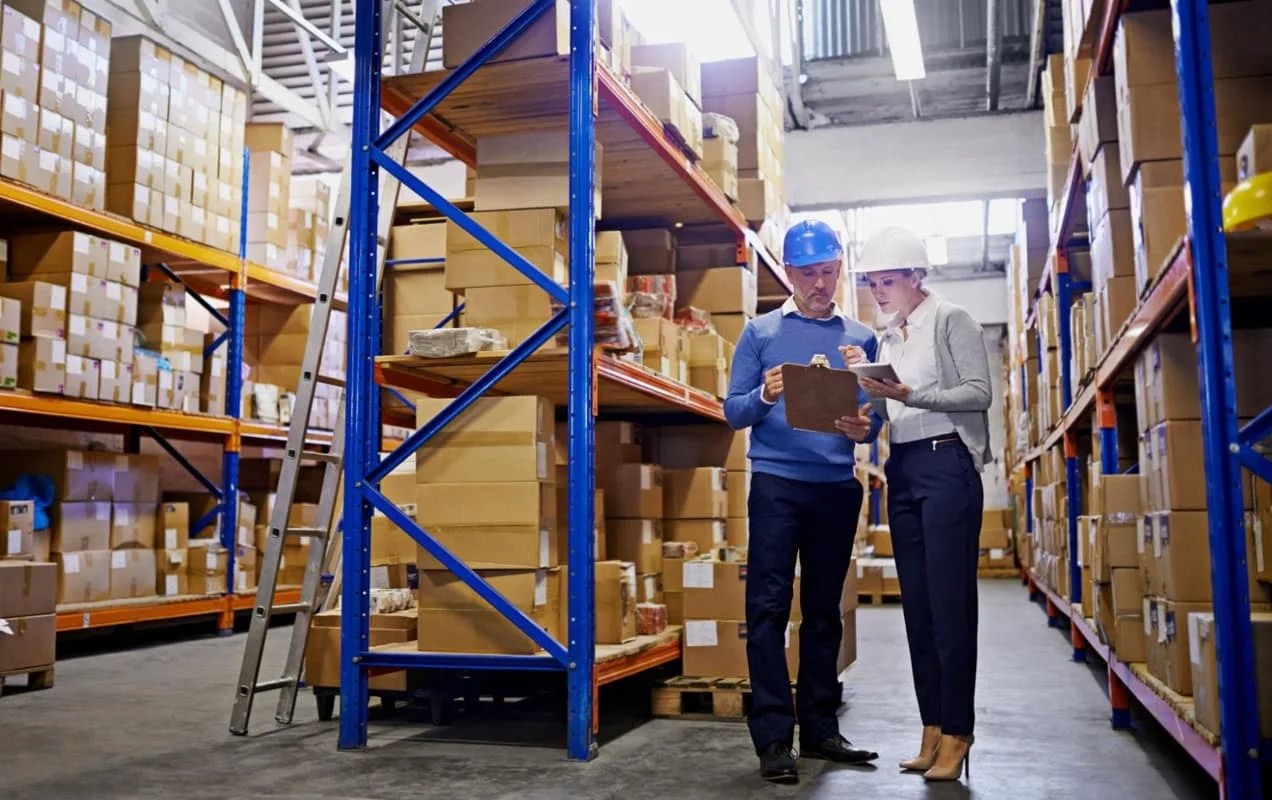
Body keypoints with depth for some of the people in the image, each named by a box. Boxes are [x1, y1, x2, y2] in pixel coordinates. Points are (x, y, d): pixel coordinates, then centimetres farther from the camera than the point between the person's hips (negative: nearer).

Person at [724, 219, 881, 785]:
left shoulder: (860, 337, 12)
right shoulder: (760, 332, 5)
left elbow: (874, 416, 9)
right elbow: (733, 412, 1)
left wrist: (863, 427, -14)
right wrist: (764, 397, -19)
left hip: (838, 486, 3)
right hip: (776, 482, -3)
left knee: (824, 610, 9)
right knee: (768, 608, -5)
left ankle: (820, 727, 18)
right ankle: (773, 737, -1)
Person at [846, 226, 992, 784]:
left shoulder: (951, 321, 0)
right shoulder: (888, 338, 18)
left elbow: (979, 393, -10)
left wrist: (910, 395, -19)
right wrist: (867, 383, -1)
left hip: (947, 463, -7)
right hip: (903, 469, 7)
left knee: (950, 600, -6)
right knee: (916, 602, 6)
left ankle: (956, 733, 0)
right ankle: (932, 729, 12)